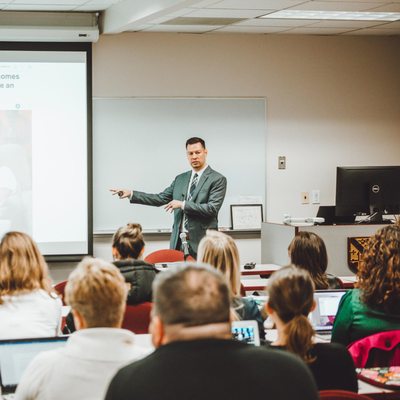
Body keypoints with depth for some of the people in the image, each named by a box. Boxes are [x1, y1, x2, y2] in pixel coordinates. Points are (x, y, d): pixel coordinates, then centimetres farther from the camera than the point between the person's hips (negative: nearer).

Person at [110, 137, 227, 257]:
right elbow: (160, 199, 17)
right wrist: (131, 194, 9)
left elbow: (212, 208, -13)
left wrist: (183, 204, -13)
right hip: (178, 241, 5)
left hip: (202, 243, -5)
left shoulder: (218, 179, -3)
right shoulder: (180, 179, 17)